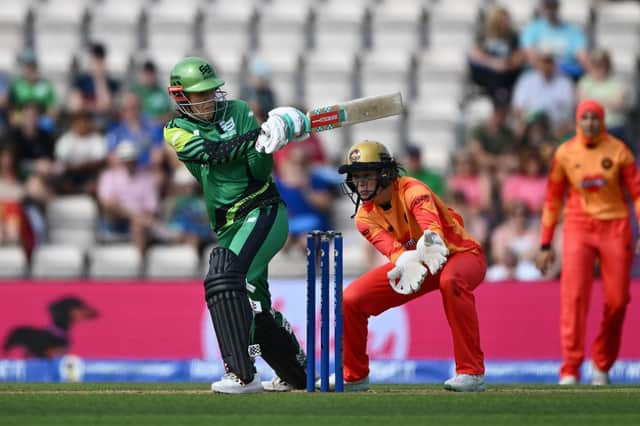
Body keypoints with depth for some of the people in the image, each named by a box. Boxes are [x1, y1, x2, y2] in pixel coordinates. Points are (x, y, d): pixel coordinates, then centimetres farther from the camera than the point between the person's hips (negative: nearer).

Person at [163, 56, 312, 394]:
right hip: (228, 227, 5)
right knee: (252, 306, 13)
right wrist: (261, 134, -26)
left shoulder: (238, 112, 1)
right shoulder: (176, 131, 3)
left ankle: (243, 375, -32)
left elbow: (260, 171, -6)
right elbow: (215, 151, -17)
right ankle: (296, 374, 35)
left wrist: (265, 145, -26)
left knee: (225, 279, -26)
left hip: (264, 212, -5)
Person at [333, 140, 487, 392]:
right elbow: (391, 249, -28)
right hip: (413, 261, 6)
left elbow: (433, 228, -45)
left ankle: (472, 372, -36)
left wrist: (431, 242, -69)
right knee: (351, 300, -7)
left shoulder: (412, 191, -26)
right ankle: (354, 376, 16)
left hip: (462, 255, -6)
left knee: (451, 281, -42)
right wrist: (406, 264, -52)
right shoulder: (365, 217, -9)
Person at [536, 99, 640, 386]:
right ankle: (570, 370, -16)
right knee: (574, 295, -15)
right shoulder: (565, 153, 3)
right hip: (578, 225, 0)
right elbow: (553, 199, 9)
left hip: (615, 225, 0)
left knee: (617, 300, -2)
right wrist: (545, 244, 7)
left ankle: (602, 365, 19)